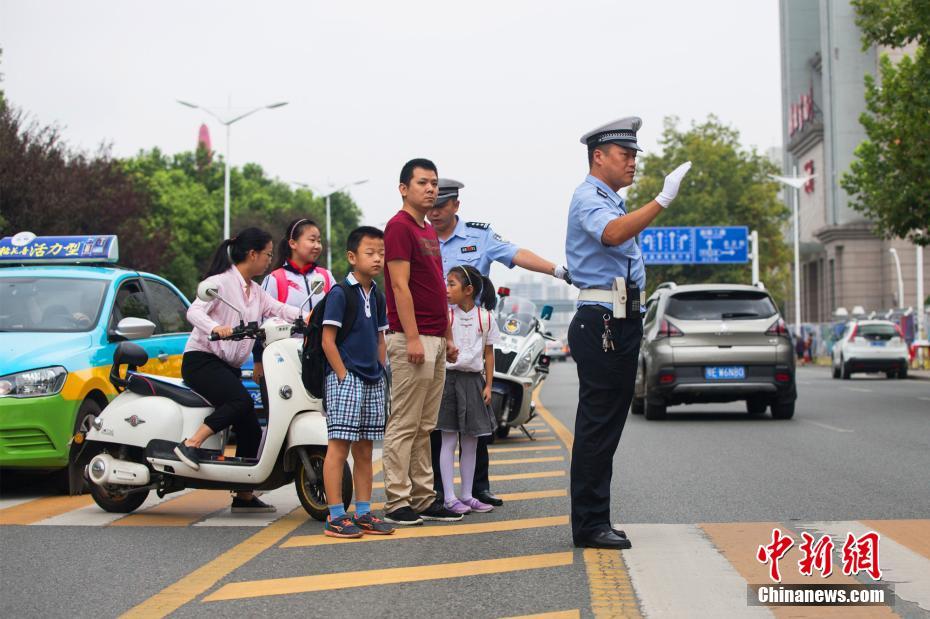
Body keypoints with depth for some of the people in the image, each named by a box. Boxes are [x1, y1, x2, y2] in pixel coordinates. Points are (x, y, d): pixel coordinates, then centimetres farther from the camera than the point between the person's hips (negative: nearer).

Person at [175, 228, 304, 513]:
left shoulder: (256, 291, 17)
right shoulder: (221, 282, -7)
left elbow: (279, 309, 2)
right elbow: (194, 311, -19)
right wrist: (215, 327, -39)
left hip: (229, 366, 9)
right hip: (202, 359, -9)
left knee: (250, 430, 6)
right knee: (240, 401, -33)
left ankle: (244, 496, 15)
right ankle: (190, 444, -28)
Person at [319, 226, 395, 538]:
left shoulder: (376, 296, 14)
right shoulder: (340, 293, -9)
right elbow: (328, 340, -12)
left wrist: (380, 373, 11)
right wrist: (343, 376, -15)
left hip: (372, 381, 8)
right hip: (345, 378, -8)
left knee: (364, 450, 11)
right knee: (339, 445, -7)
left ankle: (364, 513, 16)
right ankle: (335, 516, -5)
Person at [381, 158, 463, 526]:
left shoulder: (430, 231, 20)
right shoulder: (399, 226, -9)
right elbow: (400, 285, -16)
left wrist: (448, 337, 20)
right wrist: (413, 337, -21)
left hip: (435, 341, 9)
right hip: (412, 339, -9)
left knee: (424, 427, 11)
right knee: (404, 425, -6)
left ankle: (424, 498, 16)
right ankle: (397, 502, -3)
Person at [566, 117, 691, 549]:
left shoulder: (613, 202, 23)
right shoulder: (588, 198, -9)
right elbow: (611, 234, -31)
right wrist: (662, 201, -39)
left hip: (623, 324, 10)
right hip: (602, 322, -10)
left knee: (608, 424, 11)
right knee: (597, 426, -9)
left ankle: (594, 522, 16)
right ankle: (590, 525, -6)